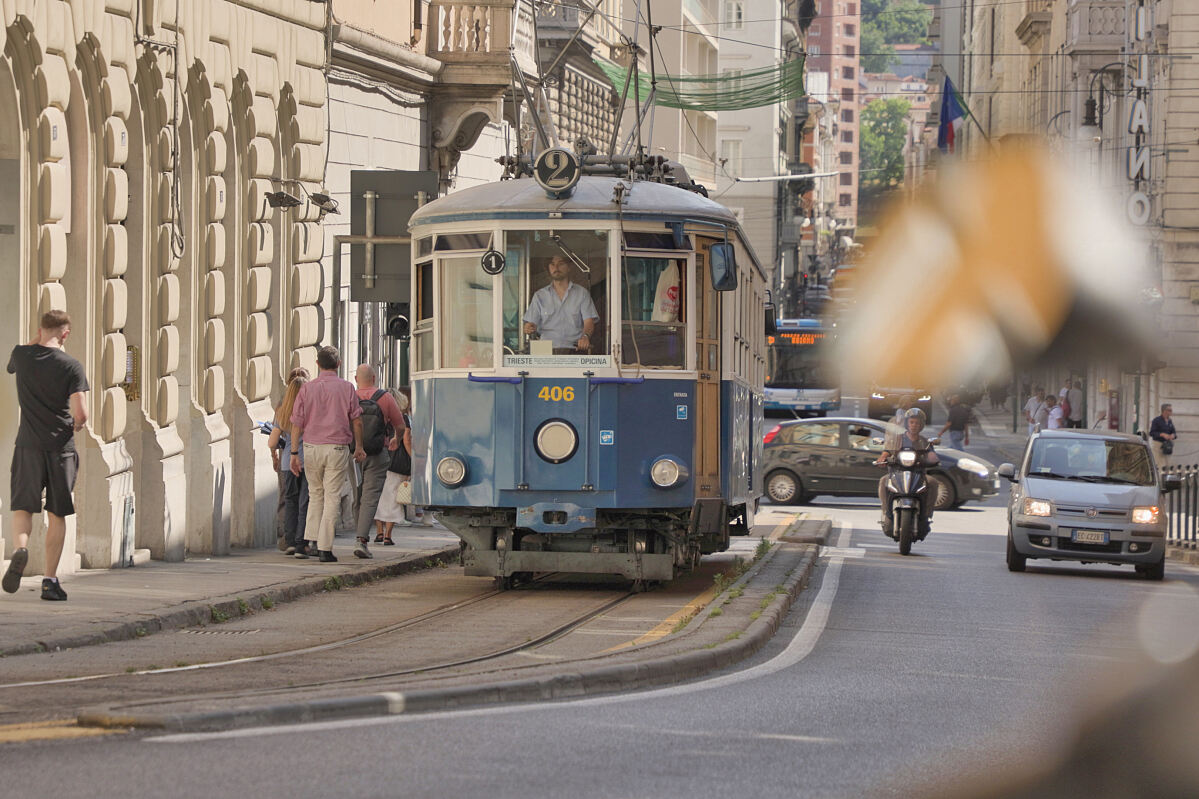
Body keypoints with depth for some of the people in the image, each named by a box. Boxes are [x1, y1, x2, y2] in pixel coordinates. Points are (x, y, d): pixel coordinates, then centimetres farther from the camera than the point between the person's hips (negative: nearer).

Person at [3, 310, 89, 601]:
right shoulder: (72, 366, -8)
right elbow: (81, 414, -14)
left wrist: (38, 338, 23)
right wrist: (77, 426, 9)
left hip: (28, 445, 1)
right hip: (61, 446, -1)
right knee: (57, 514, 8)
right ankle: (50, 580, 8)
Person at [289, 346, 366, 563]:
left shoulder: (307, 388, 1)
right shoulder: (347, 388, -2)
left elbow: (297, 423, 0)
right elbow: (356, 421, 3)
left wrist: (294, 453, 3)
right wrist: (359, 447, 16)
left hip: (311, 447, 2)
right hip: (337, 448, -2)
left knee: (315, 494, 19)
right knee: (331, 498, 1)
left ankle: (308, 542, 12)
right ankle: (325, 549, -2)